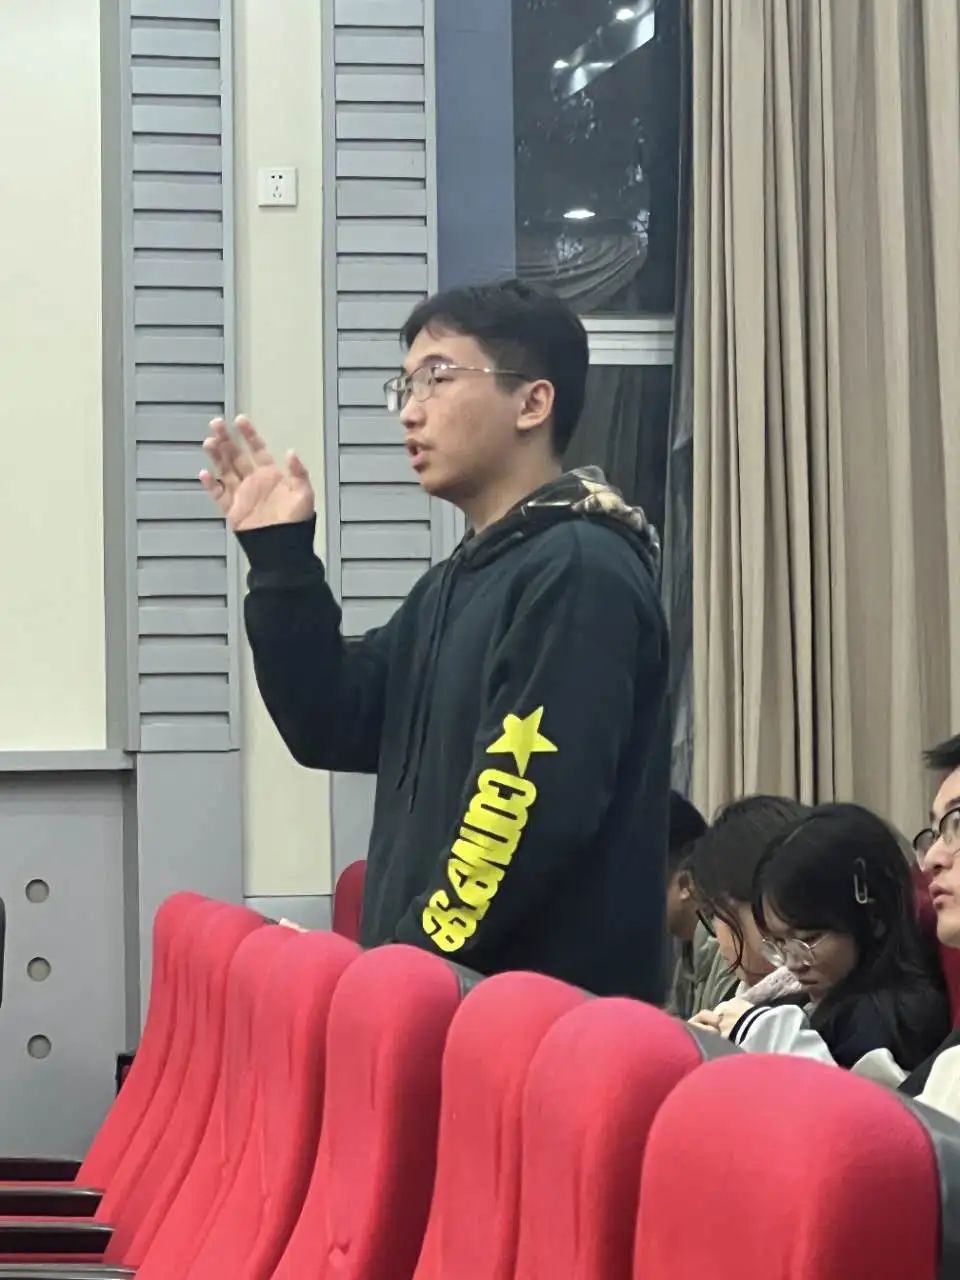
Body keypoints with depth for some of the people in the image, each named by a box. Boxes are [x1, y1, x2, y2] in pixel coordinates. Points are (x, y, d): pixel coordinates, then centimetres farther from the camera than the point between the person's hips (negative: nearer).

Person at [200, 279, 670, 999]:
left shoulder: (580, 573, -14)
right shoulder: (459, 581, 18)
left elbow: (530, 806, -22)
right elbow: (334, 727, 14)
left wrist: (421, 960, -18)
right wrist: (280, 558, 7)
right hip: (438, 985, 9)